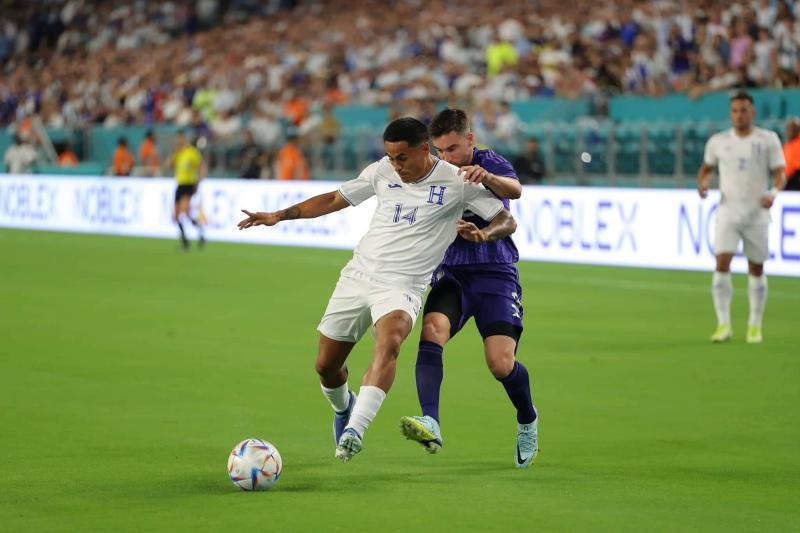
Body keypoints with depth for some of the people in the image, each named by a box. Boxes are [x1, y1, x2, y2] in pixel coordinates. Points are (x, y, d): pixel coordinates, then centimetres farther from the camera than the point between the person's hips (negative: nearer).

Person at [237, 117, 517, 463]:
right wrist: (279, 216, 13)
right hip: (357, 275, 4)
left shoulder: (457, 182, -5)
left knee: (389, 343, -35)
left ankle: (354, 430, -43)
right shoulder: (382, 172, 5)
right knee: (325, 365, 5)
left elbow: (506, 221, 0)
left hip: (402, 286, -4)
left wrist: (483, 234, -23)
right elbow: (336, 199, 18)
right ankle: (343, 408, 40)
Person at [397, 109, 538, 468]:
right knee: (432, 331, -28)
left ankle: (527, 421, 20)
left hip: (496, 273, -3)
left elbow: (514, 189, -27)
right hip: (451, 272, 3)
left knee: (501, 364, -13)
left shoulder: (490, 163, -5)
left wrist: (487, 177, -49)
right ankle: (430, 425, -41)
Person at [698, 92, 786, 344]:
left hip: (757, 213, 0)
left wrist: (773, 193, -20)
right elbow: (706, 167, 20)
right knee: (722, 264, -15)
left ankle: (755, 325, 18)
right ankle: (724, 324, -12)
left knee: (756, 268, 6)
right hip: (728, 211, 0)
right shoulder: (718, 141, 5)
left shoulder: (768, 140, 0)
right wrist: (703, 183, -2)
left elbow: (779, 173, -1)